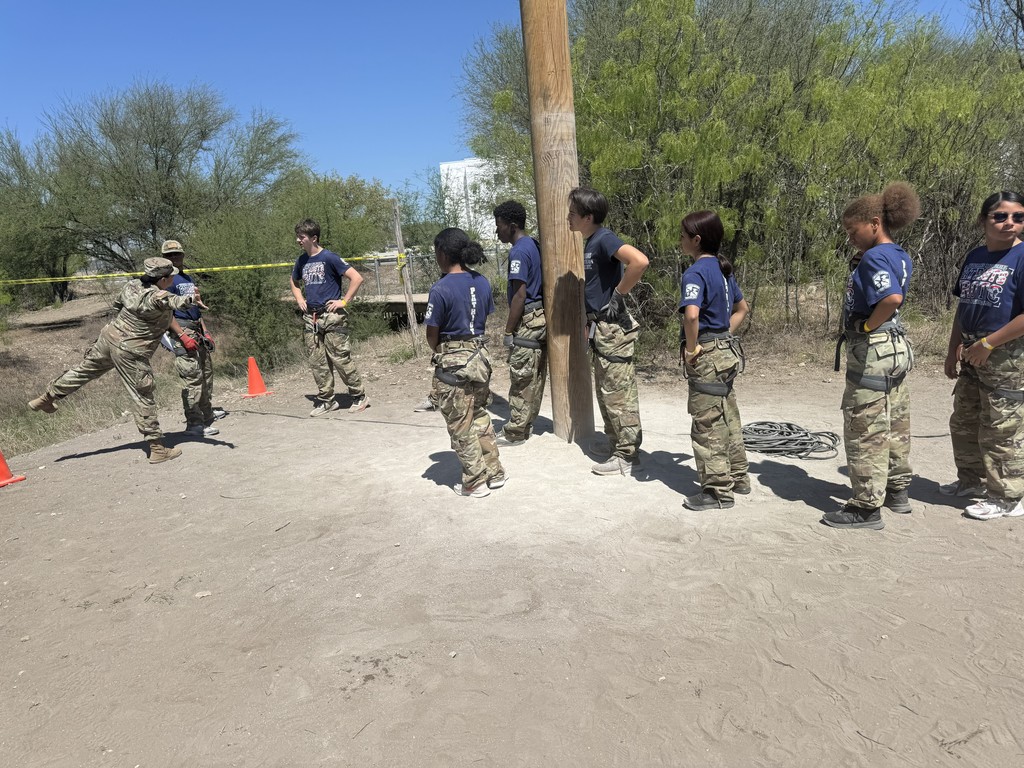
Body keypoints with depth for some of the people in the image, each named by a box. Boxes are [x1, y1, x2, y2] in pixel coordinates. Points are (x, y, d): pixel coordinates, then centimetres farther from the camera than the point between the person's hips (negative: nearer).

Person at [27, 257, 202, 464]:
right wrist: (191, 299, -64)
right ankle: (157, 449, 2)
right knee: (143, 398, -3)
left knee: (85, 370, 29)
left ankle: (47, 398, 49)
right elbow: (174, 301, -45)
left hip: (109, 337, 8)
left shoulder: (132, 286, 2)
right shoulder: (158, 298, -23)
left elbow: (117, 304, 20)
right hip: (130, 353, -8)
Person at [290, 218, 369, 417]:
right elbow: (294, 282, 31)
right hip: (310, 318, 7)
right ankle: (326, 400, 18)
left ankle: (359, 397, 10)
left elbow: (357, 278, -14)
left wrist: (344, 301, -13)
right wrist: (300, 300, 15)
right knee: (317, 362, 8)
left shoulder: (329, 258, -9)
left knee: (340, 359, -4)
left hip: (332, 317, -7)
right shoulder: (302, 260, 11)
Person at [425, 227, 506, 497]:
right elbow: (484, 318, 8)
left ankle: (475, 482, 16)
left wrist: (440, 352, 8)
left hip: (452, 363, -7)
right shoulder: (482, 282, 2)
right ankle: (495, 472, 28)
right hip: (479, 355, 7)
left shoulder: (441, 289, -17)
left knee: (461, 426, 7)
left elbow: (432, 335, -12)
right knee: (480, 417, 21)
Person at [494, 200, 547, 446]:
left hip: (528, 320, -9)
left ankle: (515, 433, 5)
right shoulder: (534, 245, 12)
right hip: (541, 316, 9)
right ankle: (527, 423, 24)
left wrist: (508, 331, -16)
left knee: (521, 379, -2)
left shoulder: (518, 252, -16)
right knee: (535, 376, 14)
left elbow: (520, 294, -21)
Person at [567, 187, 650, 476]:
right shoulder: (590, 243, 13)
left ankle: (628, 458, 7)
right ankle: (618, 449, 26)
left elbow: (640, 261, -32)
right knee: (606, 393, 15)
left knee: (618, 394, -3)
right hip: (601, 327, 10)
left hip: (613, 328, -10)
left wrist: (618, 294, -21)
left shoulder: (604, 239, -15)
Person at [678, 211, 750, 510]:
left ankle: (718, 491, 11)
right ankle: (738, 477, 33)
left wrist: (692, 348, -21)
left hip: (706, 355, -9)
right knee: (727, 419, 19)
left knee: (707, 425, 1)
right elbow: (742, 307, 23)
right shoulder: (722, 269, 11)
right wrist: (724, 335, 17)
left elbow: (691, 314, -34)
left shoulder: (695, 273, -17)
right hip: (726, 352, 9)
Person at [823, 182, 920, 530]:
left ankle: (866, 507, 5)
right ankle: (897, 491, 32)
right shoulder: (899, 257, 12)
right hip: (897, 347, 10)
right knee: (895, 425, 18)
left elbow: (892, 297, -32)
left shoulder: (874, 257, -17)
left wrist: (868, 325, -18)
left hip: (872, 350, -10)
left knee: (865, 429, -3)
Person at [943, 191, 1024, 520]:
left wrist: (986, 344, -16)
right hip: (974, 355, 8)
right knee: (963, 422, 18)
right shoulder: (975, 256, 9)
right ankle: (971, 480, 36)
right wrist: (954, 350, 12)